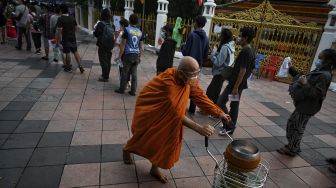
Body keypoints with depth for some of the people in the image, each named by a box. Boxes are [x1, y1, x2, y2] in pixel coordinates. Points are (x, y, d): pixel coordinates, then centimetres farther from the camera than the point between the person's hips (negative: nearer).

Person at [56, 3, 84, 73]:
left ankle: (69, 67, 19)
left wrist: (57, 41, -13)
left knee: (67, 53, 6)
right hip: (73, 38, 5)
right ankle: (80, 66, 4)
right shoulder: (72, 18, 2)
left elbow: (59, 31, -19)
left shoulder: (60, 19, -15)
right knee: (75, 52, 11)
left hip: (66, 39, -5)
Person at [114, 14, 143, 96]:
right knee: (134, 73, 7)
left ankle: (122, 89, 15)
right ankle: (133, 91, 10)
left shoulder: (127, 30, -5)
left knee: (125, 73, 5)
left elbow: (123, 44, -7)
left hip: (128, 54, -4)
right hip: (136, 55, 4)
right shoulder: (140, 32, 10)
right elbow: (140, 46, 12)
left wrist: (120, 55, -3)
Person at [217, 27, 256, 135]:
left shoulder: (244, 51, -19)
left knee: (220, 103, -4)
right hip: (241, 83, 10)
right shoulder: (251, 51, 11)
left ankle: (229, 126, 3)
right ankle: (230, 126, 25)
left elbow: (242, 71, -23)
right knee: (234, 105, 15)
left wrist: (235, 87, -21)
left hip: (235, 83, -10)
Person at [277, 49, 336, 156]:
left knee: (297, 128, 4)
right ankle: (293, 146, 35)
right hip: (303, 105, 10)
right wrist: (292, 70, 16)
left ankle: (292, 150, 21)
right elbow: (303, 79, 18)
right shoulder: (319, 71, 9)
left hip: (306, 107, -10)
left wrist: (305, 85, -35)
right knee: (292, 124, 20)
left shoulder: (325, 76, -20)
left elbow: (317, 94, -27)